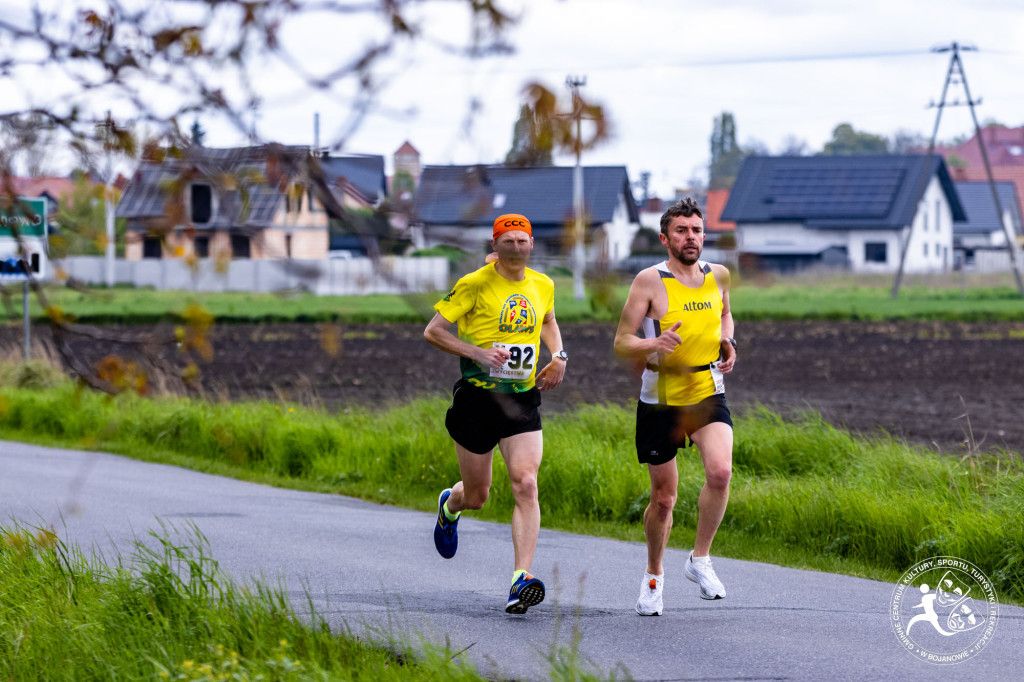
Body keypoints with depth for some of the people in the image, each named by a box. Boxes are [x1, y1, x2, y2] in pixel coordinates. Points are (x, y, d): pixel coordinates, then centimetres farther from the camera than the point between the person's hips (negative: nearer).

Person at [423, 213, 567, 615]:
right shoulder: (475, 284, -8)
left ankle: (522, 580, -22)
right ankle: (449, 506, 48)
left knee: (526, 485, -17)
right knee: (476, 497, 8)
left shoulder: (543, 286, 7)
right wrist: (477, 352, -21)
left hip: (524, 400, 3)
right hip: (478, 398, -3)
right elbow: (432, 331, -8)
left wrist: (558, 356, 11)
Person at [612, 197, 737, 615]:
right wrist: (655, 344, -29)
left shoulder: (718, 276, 3)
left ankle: (700, 559, -4)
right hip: (660, 399, -2)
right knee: (663, 497, 7)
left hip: (708, 393, 2)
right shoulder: (650, 281, -10)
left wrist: (728, 343, 5)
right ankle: (654, 575, 31)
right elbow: (621, 343, -10)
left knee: (720, 472, -24)